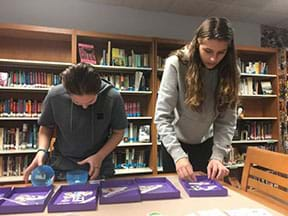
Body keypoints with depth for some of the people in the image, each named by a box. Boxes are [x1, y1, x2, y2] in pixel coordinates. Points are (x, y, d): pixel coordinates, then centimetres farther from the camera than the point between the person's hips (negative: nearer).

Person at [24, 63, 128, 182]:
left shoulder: (113, 97, -19)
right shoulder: (54, 96, -17)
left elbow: (118, 132, -5)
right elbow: (46, 127, 1)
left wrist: (100, 156, -16)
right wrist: (42, 150, -15)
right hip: (62, 167, 1)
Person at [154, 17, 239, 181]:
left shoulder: (229, 72, -13)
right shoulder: (176, 64, -24)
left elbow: (227, 120, -13)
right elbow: (162, 116, -26)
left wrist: (217, 155, -25)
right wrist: (178, 154, -35)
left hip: (206, 143, 3)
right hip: (175, 143, -2)